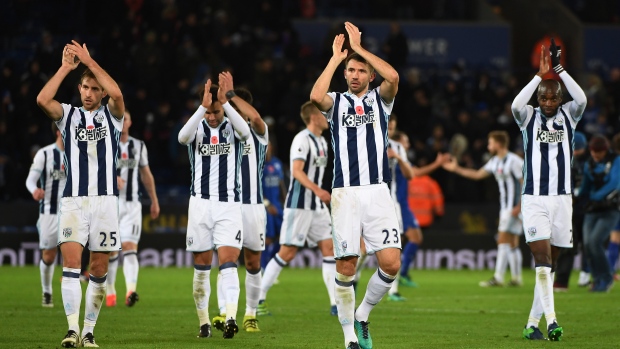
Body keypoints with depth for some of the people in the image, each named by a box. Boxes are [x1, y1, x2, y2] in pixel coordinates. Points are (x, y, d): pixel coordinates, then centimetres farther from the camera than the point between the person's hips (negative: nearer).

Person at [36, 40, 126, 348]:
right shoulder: (68, 115, 10)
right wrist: (66, 67, -10)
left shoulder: (111, 116, 8)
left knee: (99, 270, 1)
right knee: (71, 262, -15)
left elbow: (117, 94, -15)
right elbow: (42, 100, -10)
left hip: (105, 200, 0)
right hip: (73, 200, 0)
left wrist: (89, 61, -13)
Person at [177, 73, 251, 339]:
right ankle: (203, 321, 17)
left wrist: (225, 103, -31)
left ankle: (231, 318, -27)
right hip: (201, 204, 1)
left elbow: (245, 131, -22)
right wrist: (203, 107, -33)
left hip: (230, 205, -1)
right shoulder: (197, 128, 3)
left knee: (228, 262, -14)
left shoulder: (232, 127, 3)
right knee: (202, 266, 6)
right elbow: (183, 137, -21)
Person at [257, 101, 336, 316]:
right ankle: (258, 299, 0)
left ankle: (336, 304, 0)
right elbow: (297, 171, -23)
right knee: (288, 252, -8)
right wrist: (318, 190, -33)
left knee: (329, 248, 1)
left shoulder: (321, 141, 15)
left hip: (317, 206, 9)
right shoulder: (302, 139, -13)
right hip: (299, 205, -9)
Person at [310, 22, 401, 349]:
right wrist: (336, 57, -8)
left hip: (377, 192, 1)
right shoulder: (336, 102, 10)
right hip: (344, 193, -1)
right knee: (345, 268, -4)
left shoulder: (380, 100, 12)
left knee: (391, 264, -11)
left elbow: (393, 77, -11)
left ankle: (363, 315, 12)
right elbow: (315, 96, -15)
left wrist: (360, 48, -6)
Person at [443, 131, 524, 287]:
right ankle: (516, 278, 13)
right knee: (512, 243, 9)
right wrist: (457, 169, 19)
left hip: (514, 208, -9)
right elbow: (477, 174, 22)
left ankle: (498, 277, -13)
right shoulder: (495, 161, 13)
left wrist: (519, 207, -19)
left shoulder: (514, 161, -14)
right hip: (505, 207, 9)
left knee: (503, 239, -11)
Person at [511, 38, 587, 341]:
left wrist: (558, 69, -17)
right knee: (542, 259, -15)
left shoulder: (567, 116, 7)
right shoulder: (529, 117, 3)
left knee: (549, 265, 5)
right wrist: (541, 75, -20)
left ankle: (532, 323, 11)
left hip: (562, 199, 3)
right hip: (534, 199, -3)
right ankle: (550, 319, -23)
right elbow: (516, 105, -19)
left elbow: (581, 99, -13)